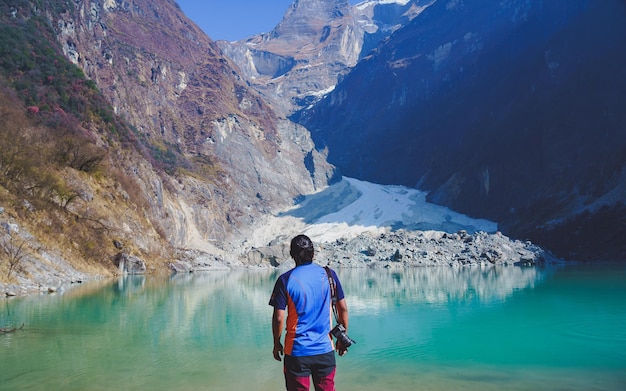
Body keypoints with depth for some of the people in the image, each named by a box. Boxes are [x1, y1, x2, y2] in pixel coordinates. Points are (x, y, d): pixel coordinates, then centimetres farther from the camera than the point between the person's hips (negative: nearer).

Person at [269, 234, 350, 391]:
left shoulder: (285, 280, -8)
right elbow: (343, 309, 3)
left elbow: (278, 318, -9)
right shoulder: (329, 275, 0)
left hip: (297, 351, -2)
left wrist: (277, 343, 6)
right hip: (325, 350, 2)